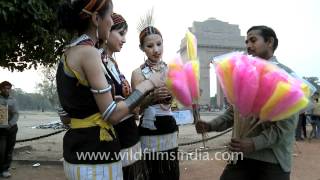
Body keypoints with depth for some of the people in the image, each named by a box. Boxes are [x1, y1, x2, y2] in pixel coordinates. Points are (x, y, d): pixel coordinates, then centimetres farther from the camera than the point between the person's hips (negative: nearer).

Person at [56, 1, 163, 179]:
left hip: (77, 150, 9)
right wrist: (147, 84, -11)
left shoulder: (69, 53, 10)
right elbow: (112, 115, -20)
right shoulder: (88, 52, -18)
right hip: (95, 154, -9)